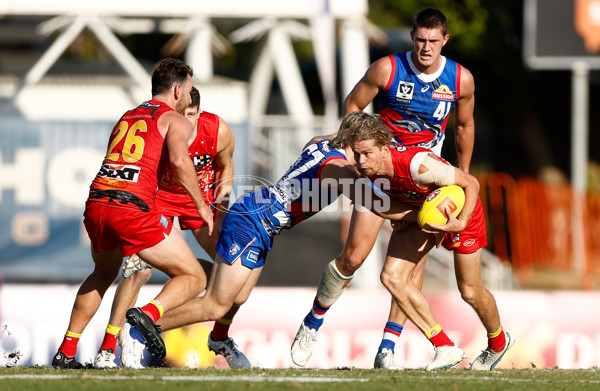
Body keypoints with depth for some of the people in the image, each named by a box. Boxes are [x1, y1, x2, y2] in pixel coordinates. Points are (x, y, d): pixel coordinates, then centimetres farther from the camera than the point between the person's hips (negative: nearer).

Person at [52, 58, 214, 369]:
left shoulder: (125, 119, 28)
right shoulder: (175, 120, 8)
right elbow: (178, 159, -12)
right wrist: (201, 205, -3)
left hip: (96, 203, 6)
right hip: (134, 208, -6)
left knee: (104, 274, 34)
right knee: (193, 278, 6)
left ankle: (65, 352, 28)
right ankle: (149, 314, -23)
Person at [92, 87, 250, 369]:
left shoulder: (219, 131, -21)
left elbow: (225, 168, 1)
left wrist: (220, 216, -5)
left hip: (202, 198, 3)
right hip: (159, 197, -3)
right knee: (139, 268, -21)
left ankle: (220, 338, 19)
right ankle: (107, 347, -11)